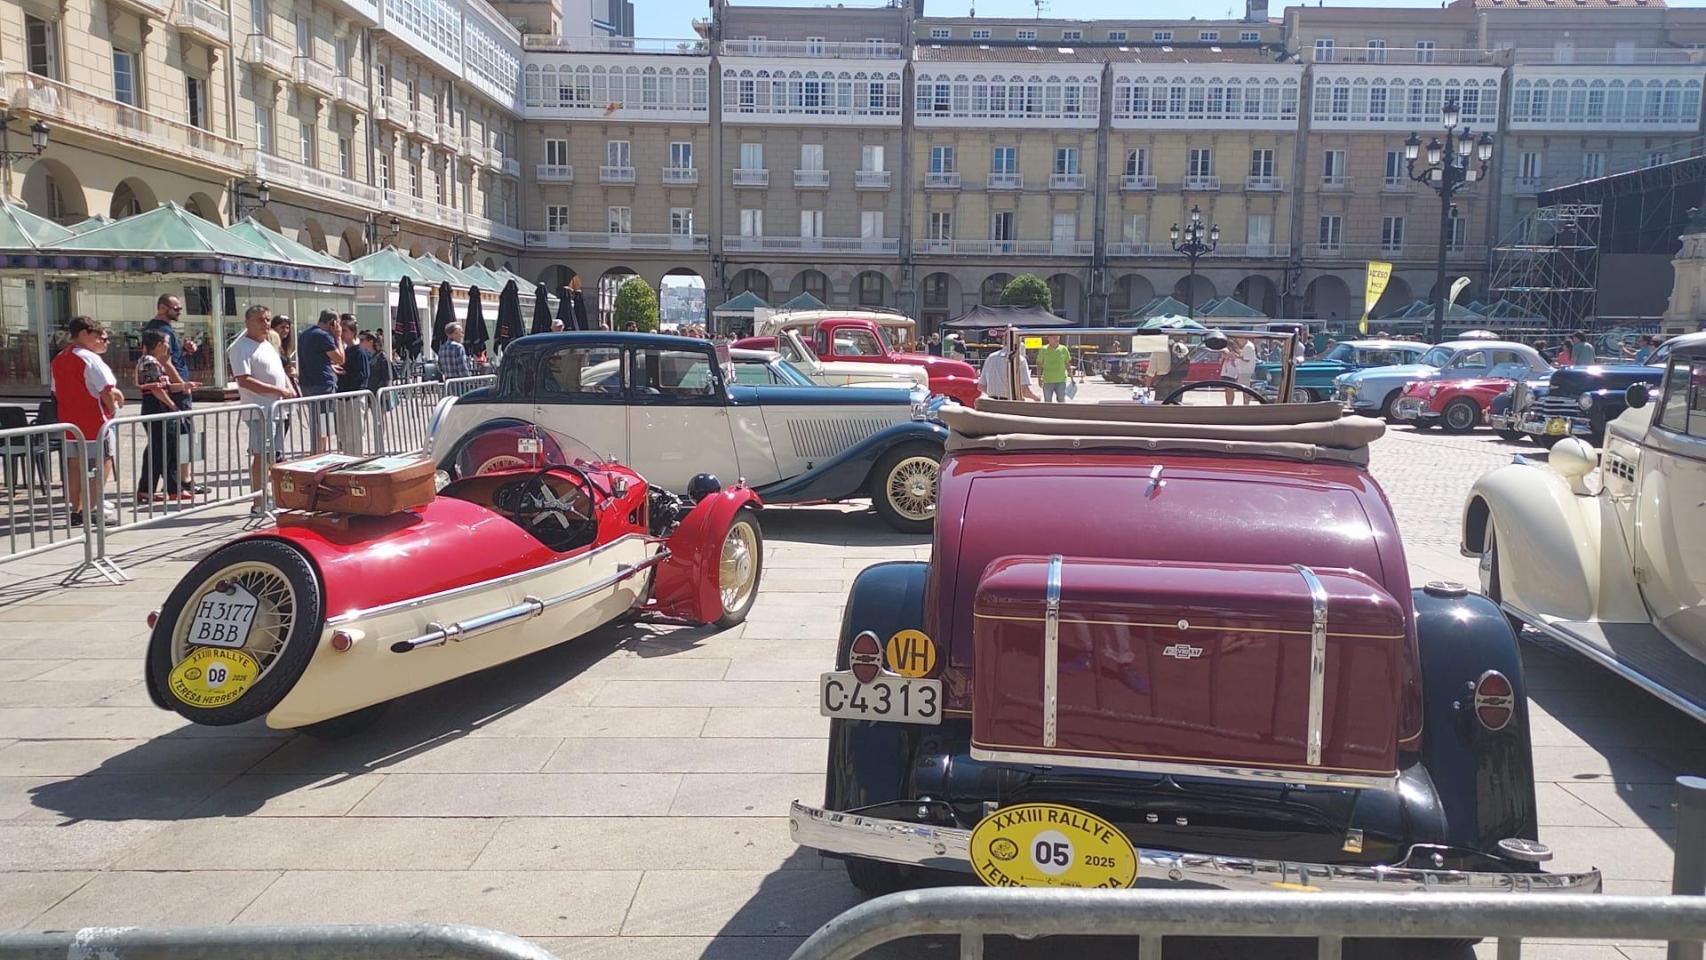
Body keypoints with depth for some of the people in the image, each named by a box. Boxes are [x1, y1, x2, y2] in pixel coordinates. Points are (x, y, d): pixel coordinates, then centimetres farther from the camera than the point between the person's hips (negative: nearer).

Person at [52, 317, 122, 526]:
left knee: (75, 465, 12)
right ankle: (93, 508, -1)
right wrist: (112, 410, -5)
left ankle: (76, 510, 15)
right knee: (103, 462, 1)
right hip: (94, 422, -8)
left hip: (68, 421, 8)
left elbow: (57, 392, 17)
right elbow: (107, 392, -21)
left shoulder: (59, 360, 11)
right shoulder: (90, 359, -15)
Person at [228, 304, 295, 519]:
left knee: (269, 455, 12)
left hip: (276, 408, 9)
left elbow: (280, 371, 26)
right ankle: (258, 505, -7)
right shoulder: (241, 347, -10)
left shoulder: (267, 344, 19)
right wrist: (278, 390, -21)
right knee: (260, 455, -9)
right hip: (259, 410, -9)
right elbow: (244, 381, -19)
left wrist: (290, 388, 6)